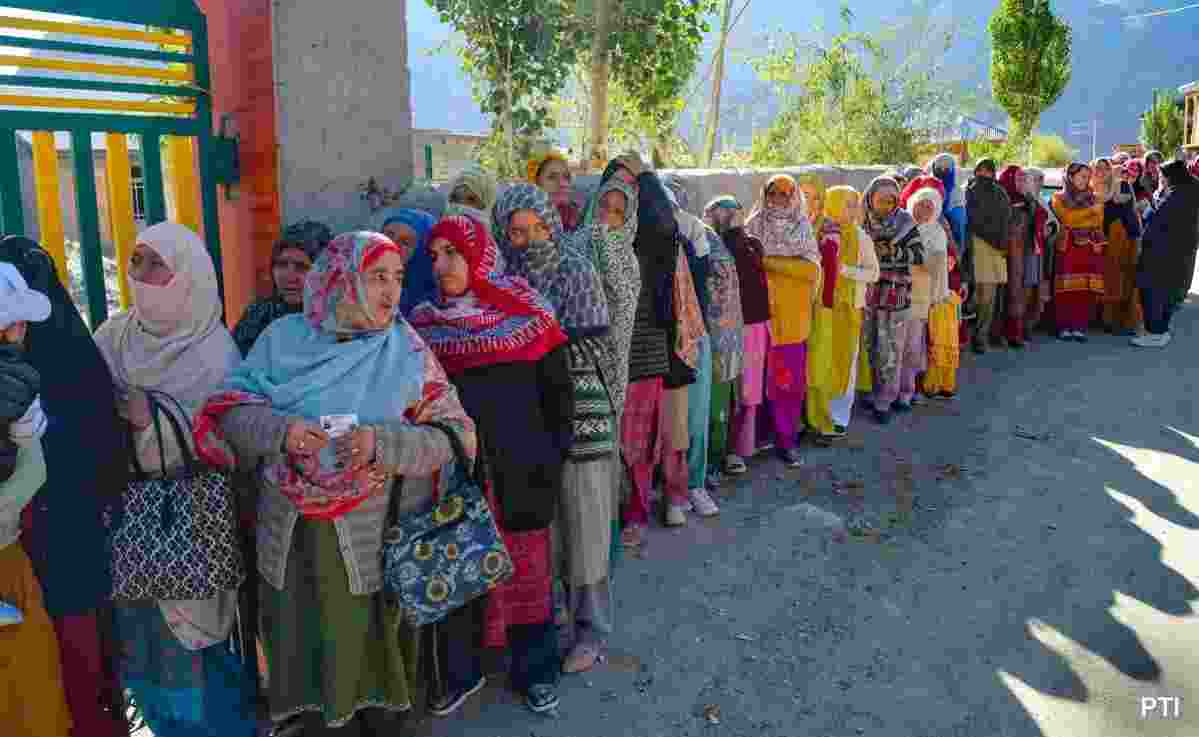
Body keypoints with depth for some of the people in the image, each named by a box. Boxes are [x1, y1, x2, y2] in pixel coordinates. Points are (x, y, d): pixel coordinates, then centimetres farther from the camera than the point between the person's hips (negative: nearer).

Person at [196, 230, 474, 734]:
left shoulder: (406, 350, -6)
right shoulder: (283, 338, -1)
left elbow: (452, 437, -10)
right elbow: (231, 412, -2)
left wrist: (383, 443, -26)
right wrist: (279, 429, -22)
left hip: (373, 538, -1)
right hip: (290, 536, 2)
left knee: (362, 644, 14)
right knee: (304, 643, 18)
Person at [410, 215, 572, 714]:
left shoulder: (527, 313, -2)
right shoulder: (424, 323, 4)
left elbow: (557, 389, 0)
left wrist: (555, 456, -3)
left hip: (520, 471, -2)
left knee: (526, 570, 9)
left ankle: (534, 669, 27)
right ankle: (460, 671, 29)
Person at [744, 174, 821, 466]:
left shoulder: (803, 229, 9)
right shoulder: (754, 226, 5)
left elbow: (813, 269, -5)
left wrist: (769, 261, -12)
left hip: (795, 316, 2)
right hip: (764, 313, -2)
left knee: (794, 379, 2)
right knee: (773, 378, -1)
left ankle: (787, 434, 14)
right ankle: (785, 438, 10)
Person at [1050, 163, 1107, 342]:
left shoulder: (1092, 199, 18)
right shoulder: (1059, 198, 10)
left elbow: (1098, 224, 14)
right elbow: (1068, 217, -8)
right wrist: (1091, 210, -9)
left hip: (1090, 249, 3)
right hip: (1068, 247, -3)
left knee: (1086, 290, -3)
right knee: (1067, 289, -7)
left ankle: (1080, 327, 0)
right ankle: (1064, 327, -4)